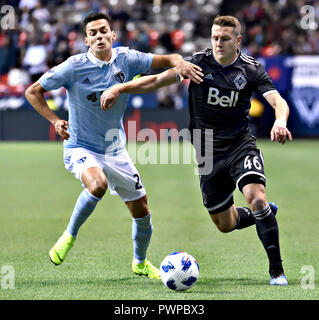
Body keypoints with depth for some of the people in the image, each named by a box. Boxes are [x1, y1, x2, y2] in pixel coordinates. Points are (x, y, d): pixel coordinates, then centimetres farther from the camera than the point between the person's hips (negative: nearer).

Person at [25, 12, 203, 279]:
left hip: (115, 151, 5)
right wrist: (54, 120, -20)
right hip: (81, 148, -4)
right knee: (97, 184, -37)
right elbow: (33, 92, -7)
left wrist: (179, 63, -23)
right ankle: (69, 236, -12)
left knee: (141, 209, 7)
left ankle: (141, 262, 34)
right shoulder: (74, 67, -15)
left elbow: (166, 59, 1)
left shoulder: (125, 59, -6)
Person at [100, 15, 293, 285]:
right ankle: (266, 213, 42)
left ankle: (277, 270, -17)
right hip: (208, 153, 2)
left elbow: (279, 102, -15)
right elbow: (158, 80, -3)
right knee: (225, 224, 8)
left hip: (241, 146, -2)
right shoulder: (199, 63, -4)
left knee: (256, 198, -27)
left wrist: (280, 122, -38)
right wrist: (120, 88, -16)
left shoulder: (251, 69, -6)